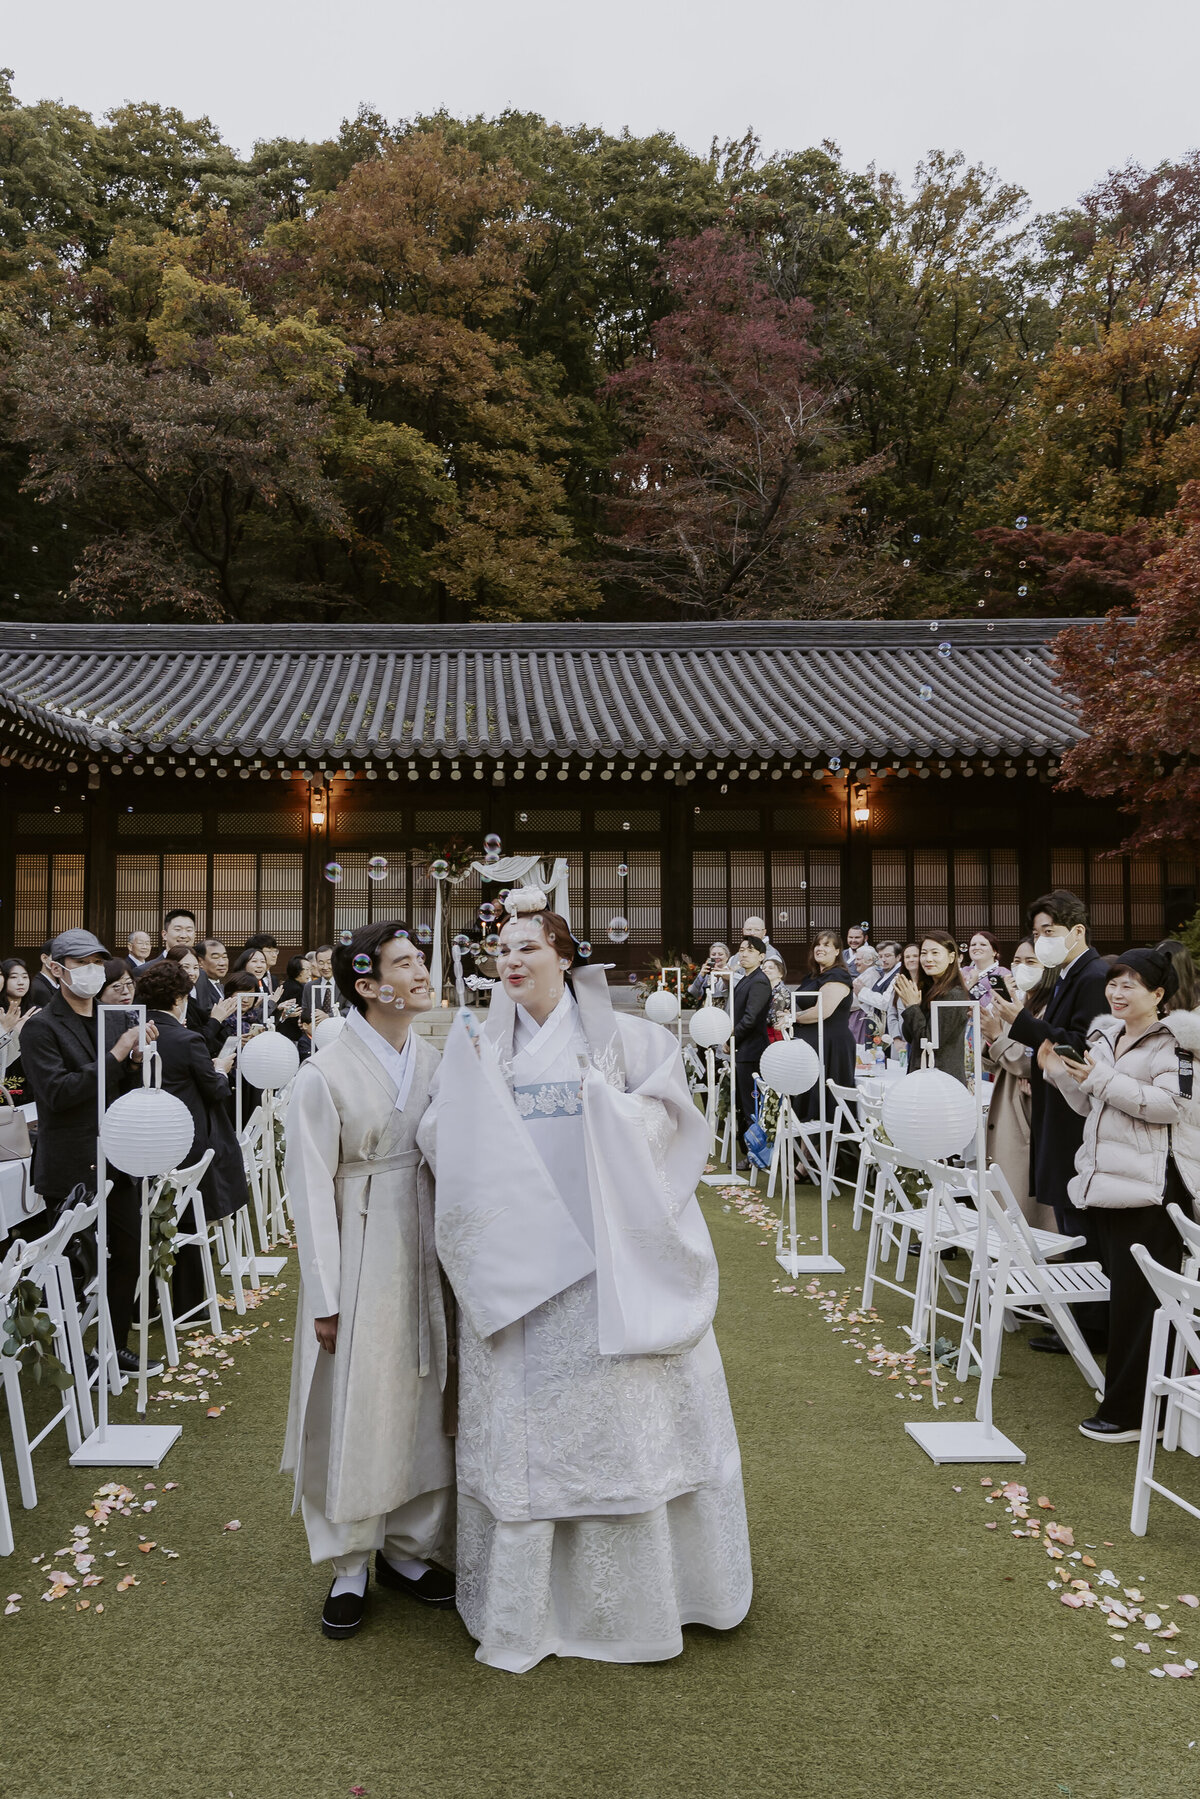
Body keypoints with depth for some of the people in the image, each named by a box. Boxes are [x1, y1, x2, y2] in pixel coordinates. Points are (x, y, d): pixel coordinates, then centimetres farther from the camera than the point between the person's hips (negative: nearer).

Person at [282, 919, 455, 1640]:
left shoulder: (435, 1061, 3)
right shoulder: (325, 1075, -12)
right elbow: (312, 1190, -10)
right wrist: (325, 1298, -11)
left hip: (428, 1256, 5)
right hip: (362, 1261, -5)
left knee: (424, 1399, 13)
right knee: (355, 1408, 6)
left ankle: (407, 1549, 31)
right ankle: (349, 1566, 25)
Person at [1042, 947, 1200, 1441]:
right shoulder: (1106, 1036, 16)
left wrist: (1102, 1078, -19)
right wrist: (1060, 1072, 4)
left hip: (1150, 1186, -8)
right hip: (1104, 1179, 8)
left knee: (1139, 1301, -3)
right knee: (1121, 1292, 16)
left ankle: (1133, 1413, 4)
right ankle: (1125, 1386, 29)